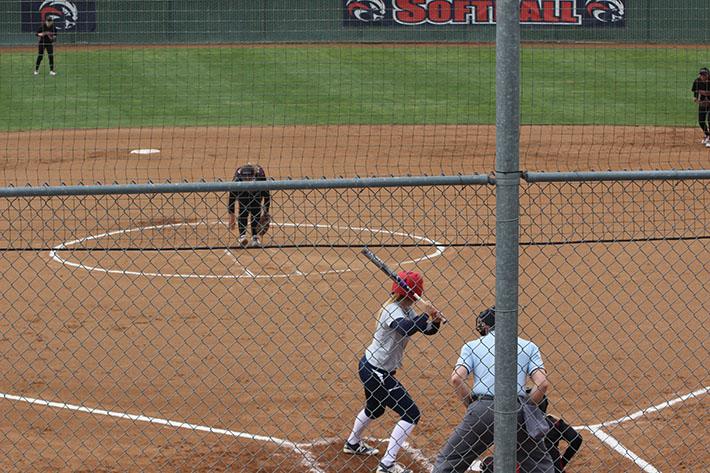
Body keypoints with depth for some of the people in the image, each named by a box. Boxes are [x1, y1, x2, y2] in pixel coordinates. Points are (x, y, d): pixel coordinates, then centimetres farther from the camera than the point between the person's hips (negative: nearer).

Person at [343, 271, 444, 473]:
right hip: (375, 372, -10)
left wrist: (435, 321, -13)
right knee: (411, 414, -10)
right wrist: (426, 315, -37)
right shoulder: (392, 310, -25)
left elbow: (427, 329, 7)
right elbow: (406, 328, -46)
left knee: (375, 408, 34)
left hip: (369, 367, 10)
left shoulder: (405, 310, 4)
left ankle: (353, 443, 55)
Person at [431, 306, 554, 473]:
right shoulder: (528, 346, 16)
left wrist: (471, 406, 11)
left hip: (482, 408, -1)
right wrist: (526, 408, 13)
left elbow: (456, 378, -2)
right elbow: (543, 383, 1)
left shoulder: (472, 346, 15)